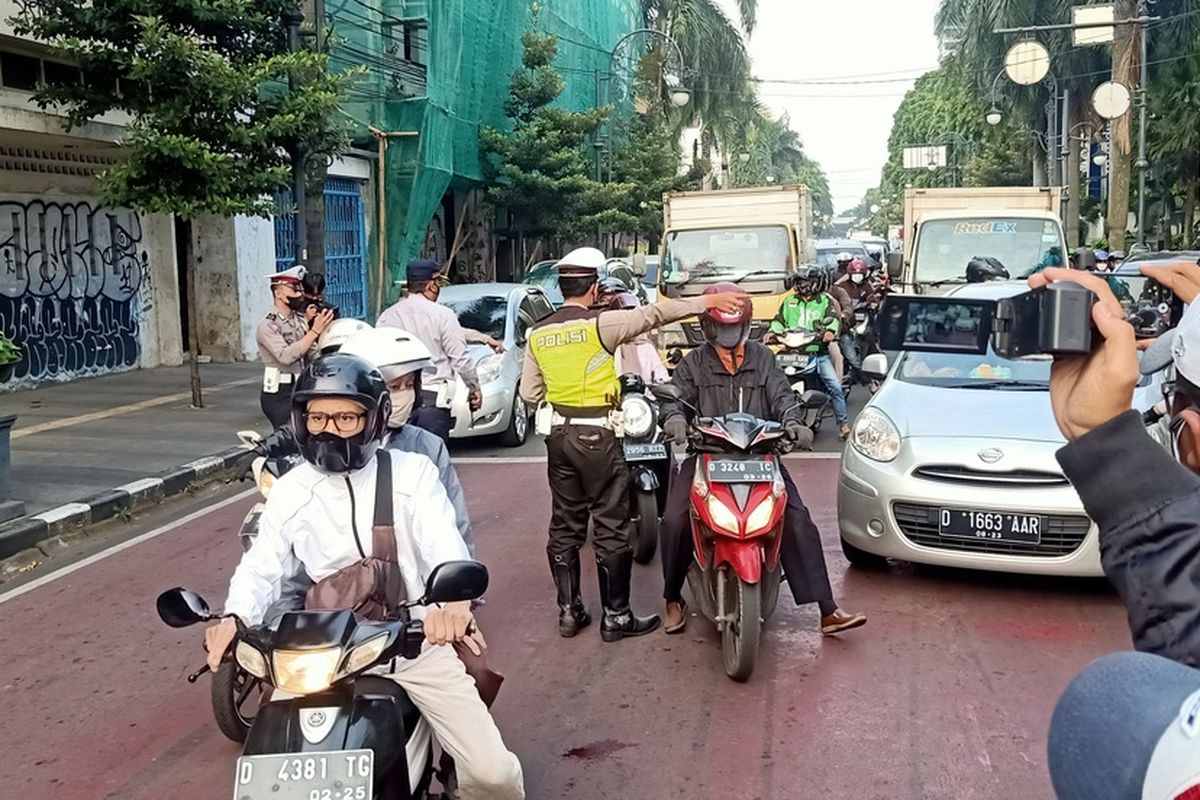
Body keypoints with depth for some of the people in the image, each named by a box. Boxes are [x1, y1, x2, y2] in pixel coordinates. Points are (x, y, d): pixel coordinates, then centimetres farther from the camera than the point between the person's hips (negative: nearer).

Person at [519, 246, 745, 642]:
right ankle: (616, 617, 8)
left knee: (565, 526, 13)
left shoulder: (538, 334, 4)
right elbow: (653, 314, -15)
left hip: (558, 434, 6)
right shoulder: (598, 325, -13)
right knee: (611, 528, 2)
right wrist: (707, 301, -12)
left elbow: (529, 392, 5)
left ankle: (569, 612, 18)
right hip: (597, 436, -6)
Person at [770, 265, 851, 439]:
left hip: (818, 352, -2)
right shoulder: (789, 302, 19)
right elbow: (779, 320, 14)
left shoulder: (824, 301, 11)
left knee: (835, 386, -11)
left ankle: (843, 425, -3)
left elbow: (833, 317, -4)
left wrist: (830, 330, -26)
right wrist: (772, 332, -7)